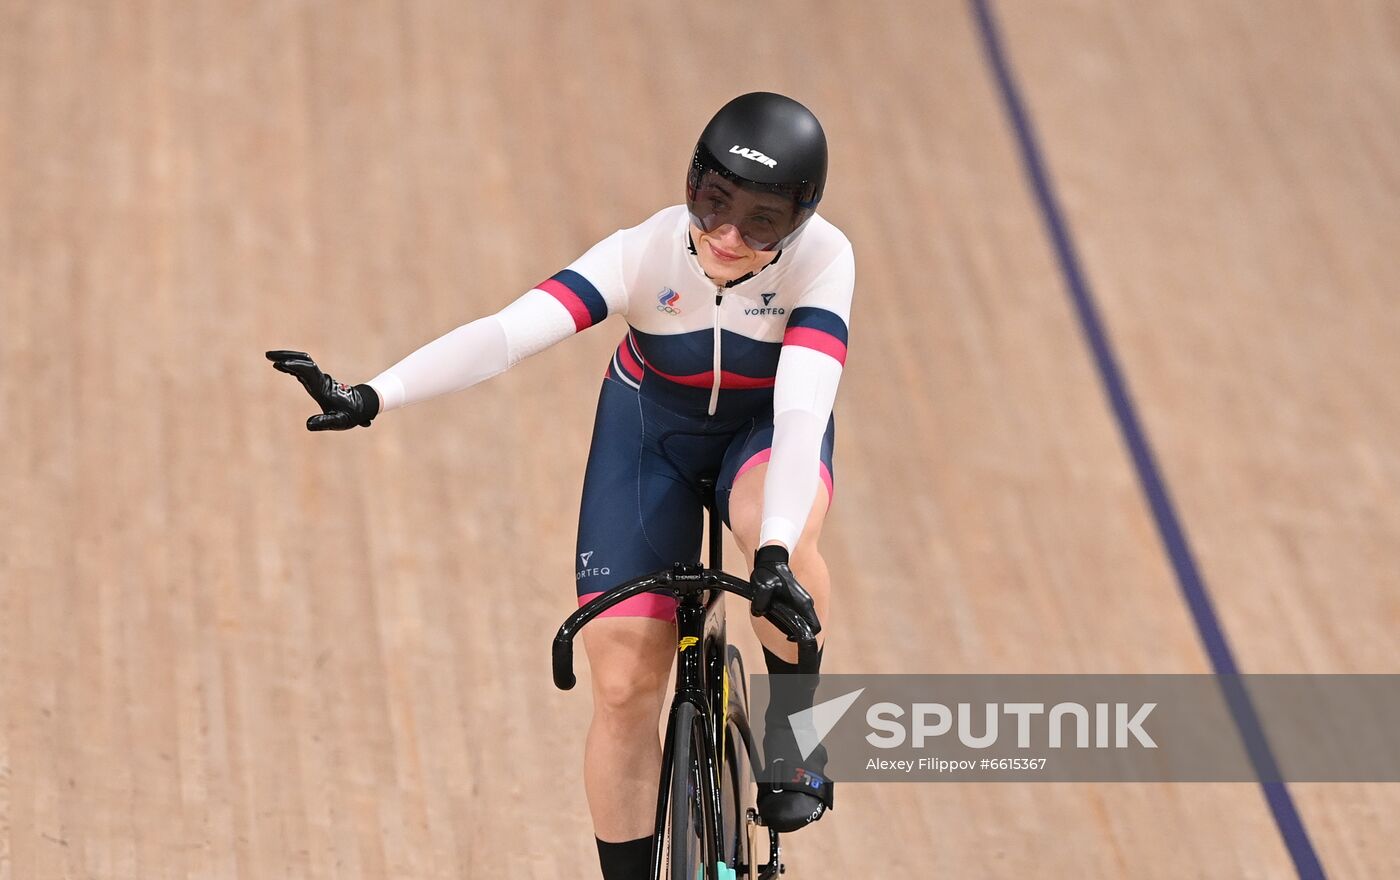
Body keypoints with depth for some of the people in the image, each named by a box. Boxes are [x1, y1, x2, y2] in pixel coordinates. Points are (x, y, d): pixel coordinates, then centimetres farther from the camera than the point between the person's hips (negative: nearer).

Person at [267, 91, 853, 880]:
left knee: (781, 529, -37)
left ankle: (795, 730, -11)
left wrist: (776, 553, -57)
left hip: (769, 425, -1)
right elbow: (507, 333, -43)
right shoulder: (646, 254, -31)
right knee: (624, 688, -6)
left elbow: (803, 407, -42)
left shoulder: (823, 260, -32)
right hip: (652, 430, 1)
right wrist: (369, 398, -56)